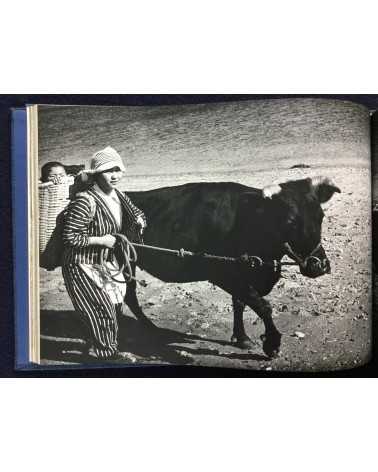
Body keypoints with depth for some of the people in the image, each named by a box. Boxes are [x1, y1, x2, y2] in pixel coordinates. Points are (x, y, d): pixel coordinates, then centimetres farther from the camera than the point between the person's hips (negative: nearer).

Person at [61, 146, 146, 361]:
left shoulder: (120, 197, 2)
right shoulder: (85, 201, -23)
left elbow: (137, 213, 21)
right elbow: (70, 238, -23)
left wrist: (140, 221, -2)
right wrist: (101, 240, -21)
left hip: (107, 264, 9)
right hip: (82, 267, -8)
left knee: (114, 308, 18)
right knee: (104, 312, -4)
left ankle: (98, 347, 42)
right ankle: (107, 353, 20)